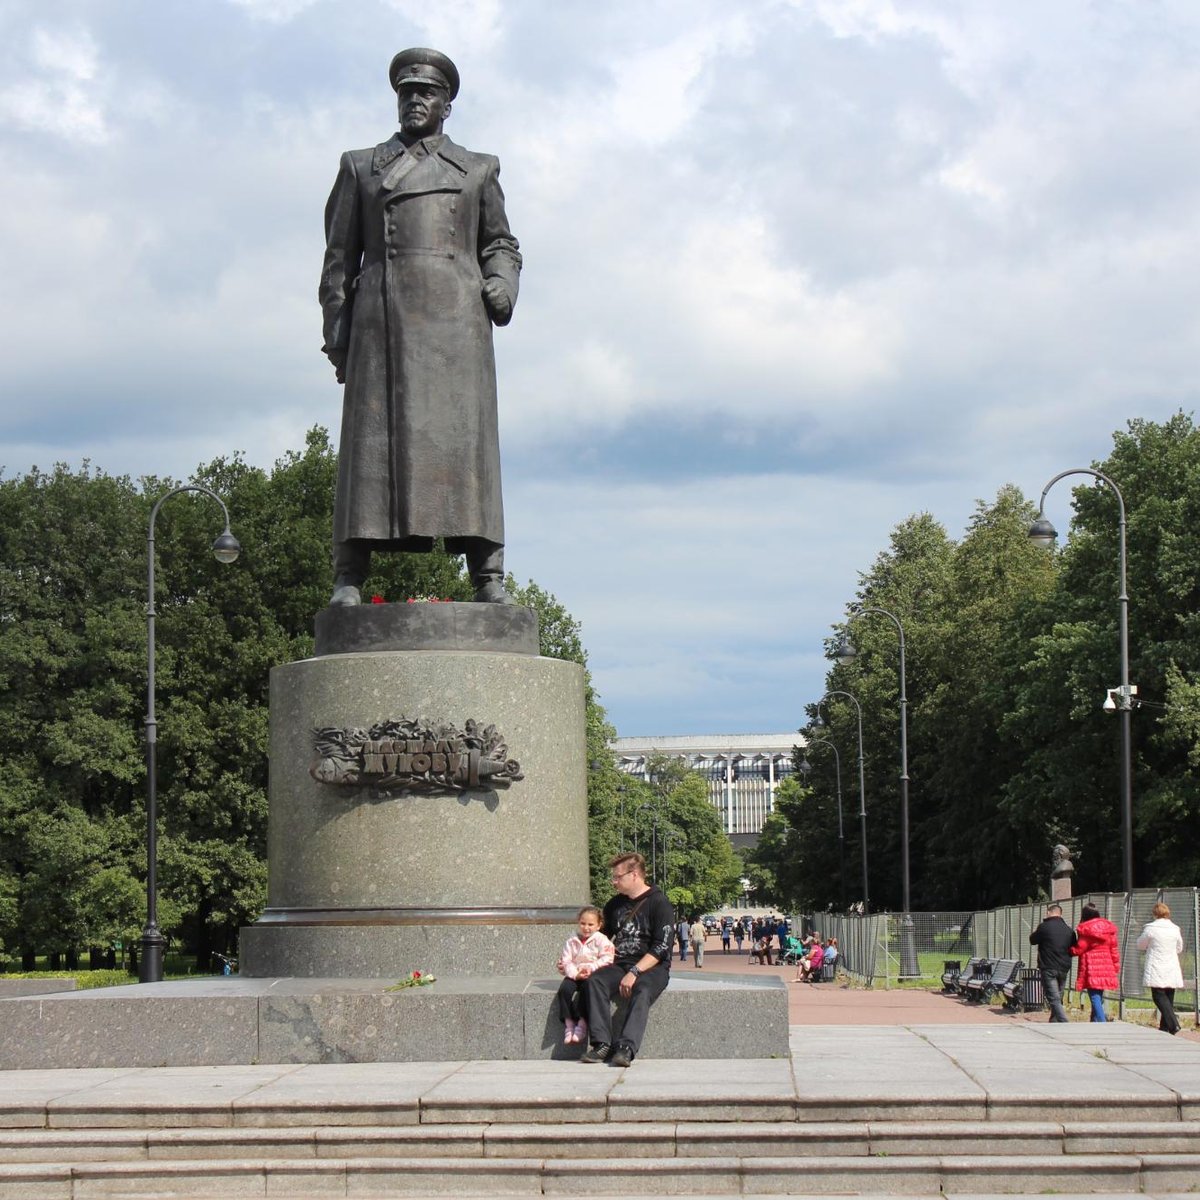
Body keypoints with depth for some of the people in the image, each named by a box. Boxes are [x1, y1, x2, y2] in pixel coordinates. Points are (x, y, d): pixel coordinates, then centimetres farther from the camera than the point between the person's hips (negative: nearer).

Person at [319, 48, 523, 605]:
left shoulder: (478, 170, 20)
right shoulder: (361, 167, 18)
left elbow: (500, 243, 22)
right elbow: (339, 254, 14)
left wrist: (501, 284, 0)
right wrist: (335, 327, 4)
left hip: (456, 317, 1)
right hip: (383, 317, -1)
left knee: (466, 437, -6)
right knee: (372, 438, -8)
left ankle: (488, 577, -9)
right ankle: (349, 577, -12)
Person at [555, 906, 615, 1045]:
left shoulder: (601, 940, 3)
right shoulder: (572, 942, 12)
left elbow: (606, 960, -9)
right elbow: (565, 962, 3)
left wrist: (590, 968, -21)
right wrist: (575, 974, -15)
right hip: (574, 975, 3)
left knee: (587, 988, -34)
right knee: (564, 988, -25)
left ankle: (582, 1022, -27)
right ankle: (568, 1023, -20)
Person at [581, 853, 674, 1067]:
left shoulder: (659, 903, -4)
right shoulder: (615, 904, 16)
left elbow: (661, 947, -12)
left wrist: (634, 972, -21)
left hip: (652, 967, -5)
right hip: (620, 964, 5)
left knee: (641, 991, -36)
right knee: (595, 981, -25)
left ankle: (626, 1048, -47)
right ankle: (601, 1044, -33)